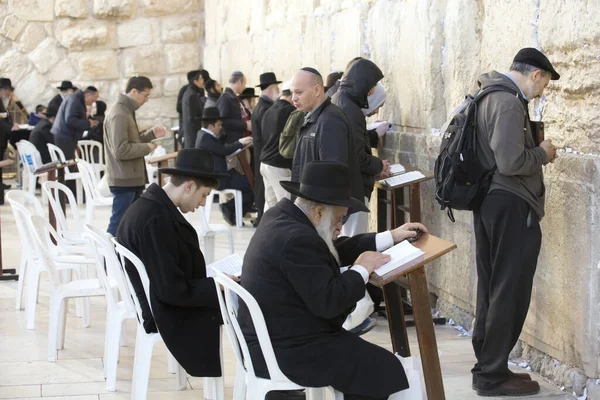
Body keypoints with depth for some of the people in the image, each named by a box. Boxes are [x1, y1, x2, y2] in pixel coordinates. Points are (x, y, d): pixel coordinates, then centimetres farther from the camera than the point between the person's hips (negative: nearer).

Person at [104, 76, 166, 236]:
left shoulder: (126, 111, 13)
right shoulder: (118, 115, -19)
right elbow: (121, 150, -26)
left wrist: (151, 134, 9)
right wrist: (147, 148, -14)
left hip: (132, 178, 10)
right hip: (124, 180, -10)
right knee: (119, 223, -5)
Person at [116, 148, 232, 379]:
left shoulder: (151, 205, 1)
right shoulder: (156, 219, -28)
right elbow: (172, 290, -26)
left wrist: (211, 282, 4)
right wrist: (218, 286, -15)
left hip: (158, 302, 9)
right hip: (168, 315, -9)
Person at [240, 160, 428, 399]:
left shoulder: (283, 214, 5)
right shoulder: (297, 239, -26)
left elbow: (334, 250, 14)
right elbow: (328, 302, -26)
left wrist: (390, 238, 14)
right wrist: (362, 269, -11)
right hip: (287, 353, -11)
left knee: (364, 353, 23)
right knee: (383, 367, -1)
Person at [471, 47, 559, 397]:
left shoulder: (492, 95, 13)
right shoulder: (508, 102, -19)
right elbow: (511, 162, -26)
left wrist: (535, 150, 11)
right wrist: (543, 154, -9)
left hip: (490, 201, 10)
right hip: (511, 206, -10)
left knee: (492, 289, 15)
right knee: (510, 292, -2)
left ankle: (487, 366, 22)